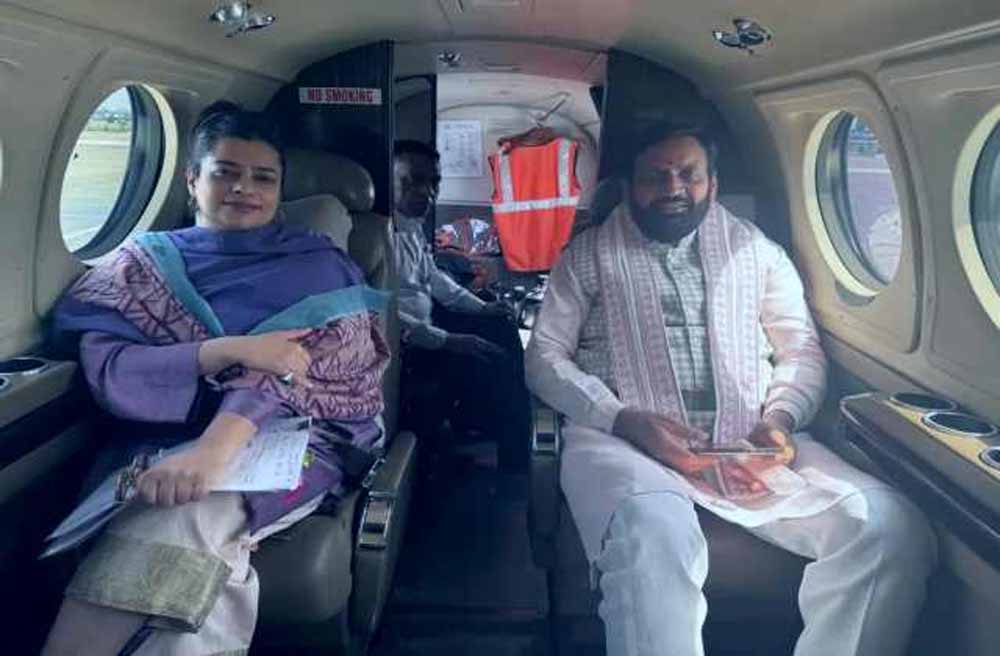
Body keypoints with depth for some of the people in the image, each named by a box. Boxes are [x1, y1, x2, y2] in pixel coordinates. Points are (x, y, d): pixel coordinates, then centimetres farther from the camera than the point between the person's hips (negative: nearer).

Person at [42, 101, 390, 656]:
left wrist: (216, 445, -29)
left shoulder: (318, 265, 9)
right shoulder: (144, 261, 14)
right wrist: (230, 350, -20)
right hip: (158, 442, 2)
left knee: (176, 518, -32)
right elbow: (106, 369, -3)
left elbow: (300, 360, -11)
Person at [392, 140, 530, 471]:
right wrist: (446, 340, -26)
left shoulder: (413, 225, 8)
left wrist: (480, 307, 17)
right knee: (496, 366, -18)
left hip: (425, 323, 11)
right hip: (404, 346, -11)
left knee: (502, 330, 15)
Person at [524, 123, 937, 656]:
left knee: (893, 528, -20)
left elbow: (801, 348, 18)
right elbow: (545, 357, 4)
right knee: (653, 536, -38)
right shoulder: (588, 256, 12)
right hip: (626, 439, -3)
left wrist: (781, 418, -5)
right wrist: (627, 420, -12)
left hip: (750, 442, 3)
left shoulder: (755, 249, 19)